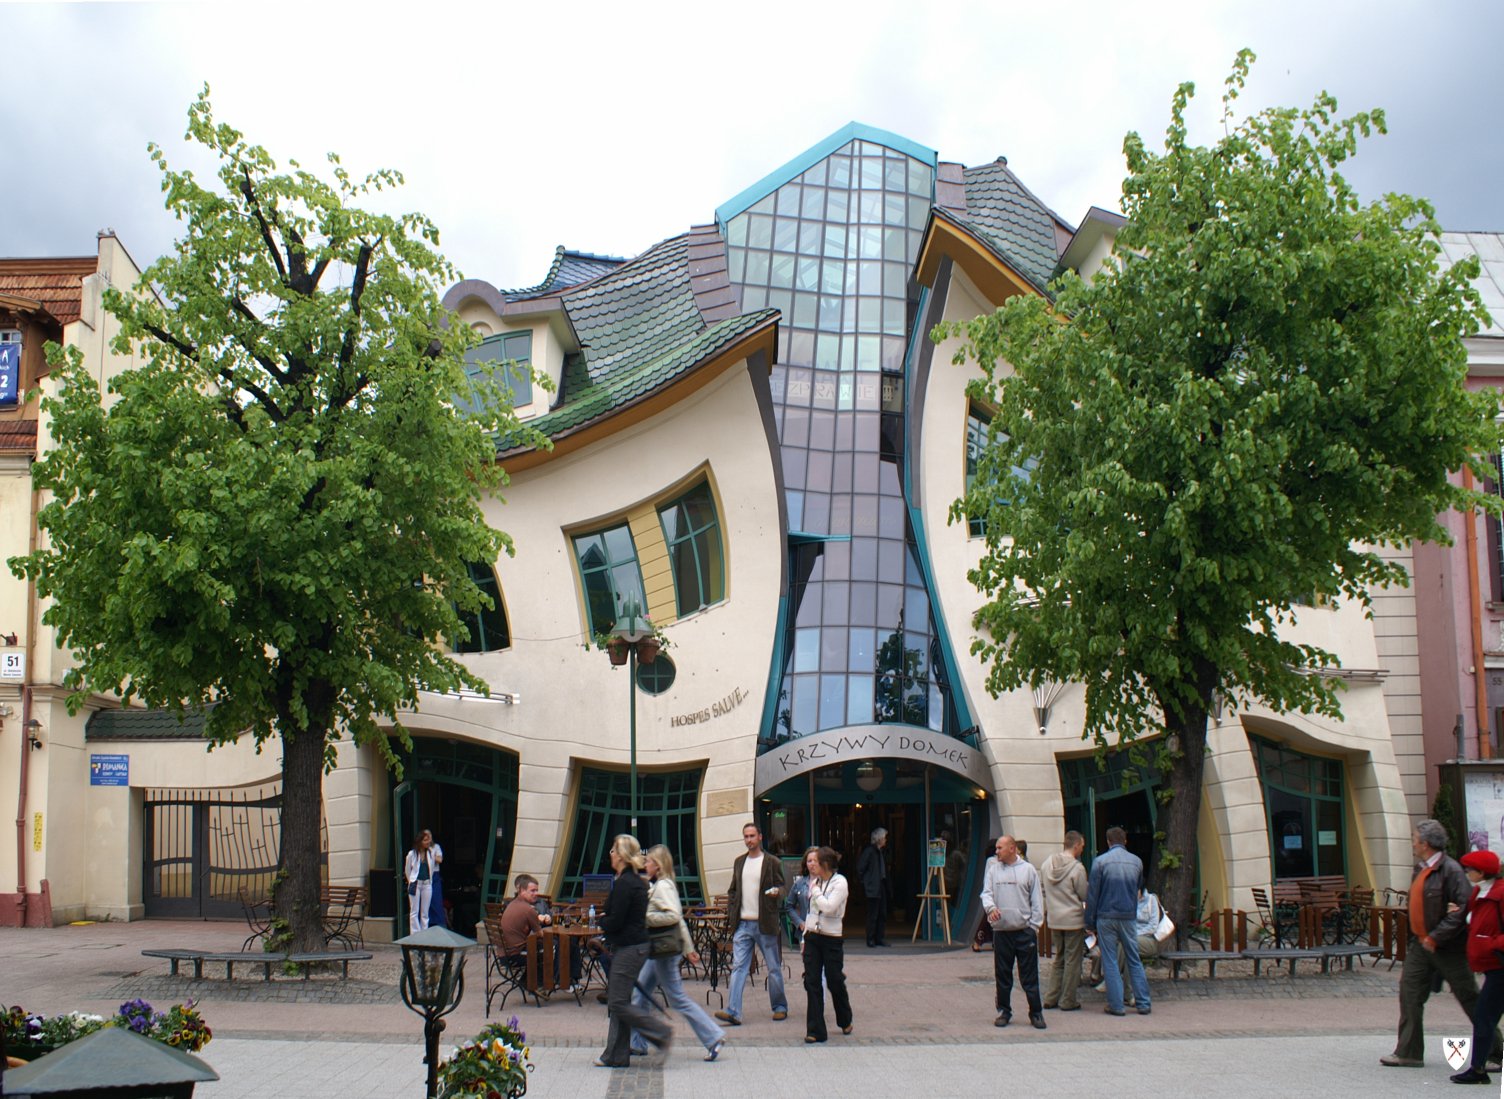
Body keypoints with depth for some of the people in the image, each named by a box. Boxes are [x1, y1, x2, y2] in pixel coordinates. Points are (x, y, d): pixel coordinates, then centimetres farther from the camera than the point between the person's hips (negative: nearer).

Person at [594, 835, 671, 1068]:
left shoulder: (623, 883, -18)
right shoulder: (638, 881, 13)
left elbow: (615, 921, -19)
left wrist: (601, 921, 0)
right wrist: (607, 922, 10)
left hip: (627, 948, -10)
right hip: (637, 945, 10)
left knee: (618, 1003, -5)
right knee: (618, 1001, 12)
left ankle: (662, 1033, -1)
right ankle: (616, 1056, 15)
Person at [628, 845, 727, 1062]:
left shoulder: (663, 886, -15)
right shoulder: (659, 885, 14)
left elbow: (673, 916, -28)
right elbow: (679, 918, 17)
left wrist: (645, 917, -22)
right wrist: (689, 948, 20)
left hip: (666, 949, -10)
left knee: (677, 998, -5)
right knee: (640, 994, 13)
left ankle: (713, 1037, -2)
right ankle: (637, 1043, 20)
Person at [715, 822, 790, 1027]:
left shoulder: (772, 863, -1)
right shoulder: (739, 862, 13)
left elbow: (781, 888, 0)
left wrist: (777, 892, -22)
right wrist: (731, 913, 7)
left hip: (765, 924, -4)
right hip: (743, 924, 4)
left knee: (774, 968, 6)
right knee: (738, 967, -6)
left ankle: (780, 1007, 21)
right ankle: (733, 1012, -11)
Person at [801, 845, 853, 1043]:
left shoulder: (839, 882, -10)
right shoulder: (815, 882, 10)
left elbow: (828, 907, -22)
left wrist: (816, 891, -11)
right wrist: (805, 937, 16)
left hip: (831, 939, -6)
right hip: (812, 937, 6)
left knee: (834, 981, 5)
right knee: (812, 983, -1)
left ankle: (845, 1021, 31)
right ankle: (815, 1030, 1)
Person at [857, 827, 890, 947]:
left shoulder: (880, 851, 13)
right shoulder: (869, 851, -12)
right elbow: (860, 868, -13)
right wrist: (864, 882, -9)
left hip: (882, 887, 8)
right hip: (873, 888, -8)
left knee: (883, 914, 9)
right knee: (873, 915, -3)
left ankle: (880, 938, 15)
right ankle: (871, 940, 3)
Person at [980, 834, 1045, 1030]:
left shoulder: (1028, 870, 2)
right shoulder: (993, 870, 8)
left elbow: (1037, 900, 3)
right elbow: (986, 893, 4)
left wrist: (1034, 925, -3)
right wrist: (991, 907, -18)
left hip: (1025, 930, -2)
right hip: (1001, 931, 2)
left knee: (1029, 975, 0)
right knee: (1002, 975, 8)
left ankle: (1036, 1013, 8)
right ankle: (1004, 1011, 18)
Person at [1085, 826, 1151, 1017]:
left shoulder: (1100, 861, -6)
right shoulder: (1137, 861, 4)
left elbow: (1092, 894, -5)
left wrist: (1090, 922, 1)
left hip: (1106, 917, -3)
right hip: (1129, 917, 3)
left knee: (1110, 962, 3)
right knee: (1134, 960, 10)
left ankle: (1116, 1005, 2)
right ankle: (1143, 1003, 9)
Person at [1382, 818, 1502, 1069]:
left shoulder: (1450, 870, -17)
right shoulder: (1420, 869, 11)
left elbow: (1463, 909, -23)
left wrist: (1435, 938, -22)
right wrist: (1412, 940, 5)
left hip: (1448, 948, -8)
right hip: (1420, 944, 8)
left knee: (1470, 999, 2)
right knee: (1409, 994, 3)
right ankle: (1408, 1052, 9)